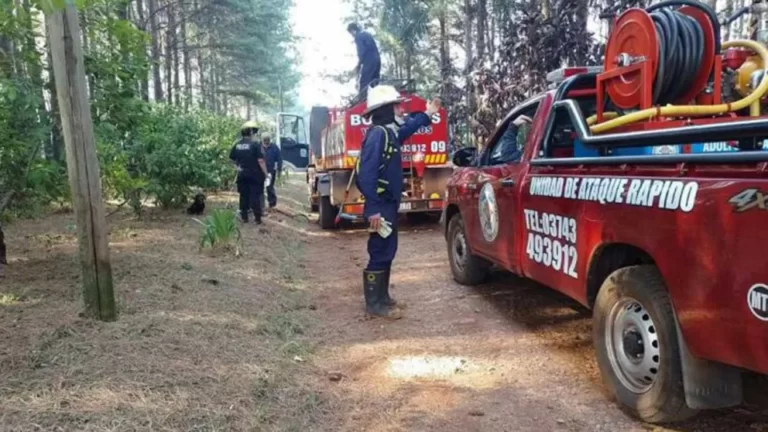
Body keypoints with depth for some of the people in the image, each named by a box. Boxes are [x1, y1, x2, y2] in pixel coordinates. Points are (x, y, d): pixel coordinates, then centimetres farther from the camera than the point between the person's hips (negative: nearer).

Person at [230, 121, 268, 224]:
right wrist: (265, 173, -12)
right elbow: (260, 160, -19)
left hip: (242, 175, 5)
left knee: (244, 195, 12)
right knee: (255, 196, -1)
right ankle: (257, 218, 1)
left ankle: (244, 217, 17)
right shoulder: (255, 145, -15)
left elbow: (232, 158, 14)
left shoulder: (237, 145, 4)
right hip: (255, 175, -5)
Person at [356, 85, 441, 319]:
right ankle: (374, 303, 3)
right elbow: (367, 173, -24)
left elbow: (406, 129, 39)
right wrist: (373, 208, -27)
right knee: (380, 253, -5)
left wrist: (427, 115, 43)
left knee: (387, 251, 16)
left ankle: (381, 297, 26)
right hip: (381, 206, -10)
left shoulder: (389, 132, 13)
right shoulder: (377, 134, -17)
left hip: (388, 204, 10)